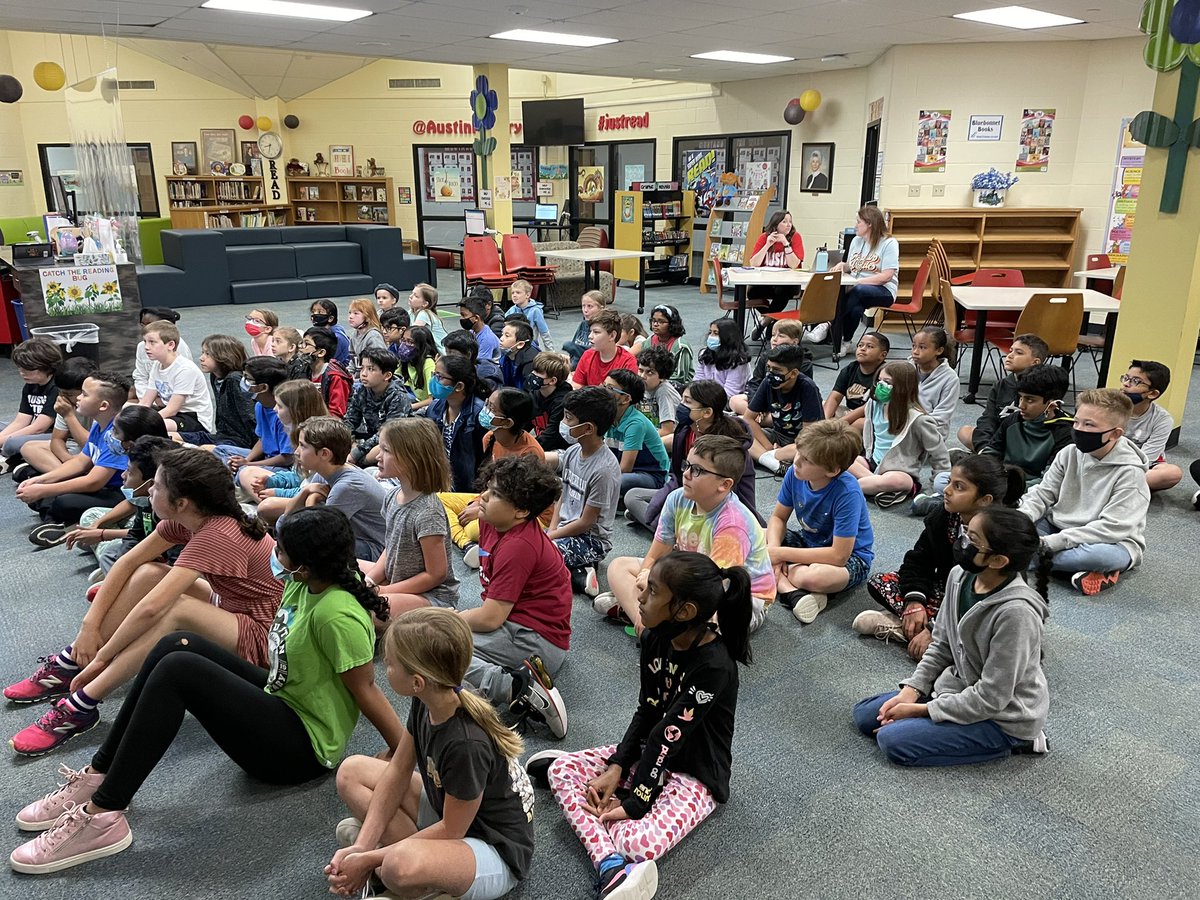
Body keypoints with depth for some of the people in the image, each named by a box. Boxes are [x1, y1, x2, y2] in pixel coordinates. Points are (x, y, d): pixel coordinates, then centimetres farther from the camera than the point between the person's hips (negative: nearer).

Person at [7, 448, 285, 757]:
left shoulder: (218, 537, -29)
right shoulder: (189, 519, -4)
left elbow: (150, 608, -33)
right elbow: (127, 563, -1)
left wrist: (101, 657, -22)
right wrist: (90, 624, -7)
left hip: (263, 636, -9)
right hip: (232, 608, 9)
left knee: (175, 608, -32)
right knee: (148, 574, -4)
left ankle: (80, 707, -21)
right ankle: (67, 666, 3)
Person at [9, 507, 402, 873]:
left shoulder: (337, 615, -28)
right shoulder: (306, 583, -3)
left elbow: (366, 691, -23)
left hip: (301, 747, -9)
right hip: (278, 697, 9)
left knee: (177, 670, -23)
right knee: (177, 645, -3)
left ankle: (102, 817, -15)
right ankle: (99, 776, 3)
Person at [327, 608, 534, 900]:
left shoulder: (466, 744, -35)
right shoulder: (426, 702, -12)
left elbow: (451, 830, -23)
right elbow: (398, 771, -1)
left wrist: (371, 858, -16)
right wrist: (362, 846, -10)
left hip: (495, 852, -8)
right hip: (448, 811, 8)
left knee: (401, 866, -40)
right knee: (352, 771, 4)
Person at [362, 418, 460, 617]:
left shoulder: (427, 513, -25)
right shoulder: (393, 497, 1)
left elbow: (436, 574, -21)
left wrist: (383, 591, -17)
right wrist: (369, 581, -5)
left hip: (434, 597, -9)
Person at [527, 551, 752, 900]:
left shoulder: (714, 666, -29)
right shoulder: (655, 638, -7)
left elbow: (670, 736, -27)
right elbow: (646, 713, 0)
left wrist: (634, 803, -23)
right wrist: (615, 766, -10)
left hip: (694, 774, -7)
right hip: (651, 752, 7)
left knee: (640, 842, -30)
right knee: (561, 770, -8)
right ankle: (611, 866, -24)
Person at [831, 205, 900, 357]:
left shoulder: (889, 243, -6)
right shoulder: (856, 241, 16)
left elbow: (887, 276, -14)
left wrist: (859, 281, -21)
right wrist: (842, 265, 1)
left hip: (884, 291, -4)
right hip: (855, 289, 4)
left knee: (858, 291, -38)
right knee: (856, 308, -34)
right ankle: (846, 342, -30)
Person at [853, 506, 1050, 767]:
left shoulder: (1016, 612, -32)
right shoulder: (960, 575, -9)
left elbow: (991, 697, -26)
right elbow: (941, 646, 4)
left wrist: (920, 710, -20)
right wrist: (910, 692, -7)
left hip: (1003, 714, -8)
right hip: (962, 688, 8)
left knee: (893, 740, -18)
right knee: (865, 714, 7)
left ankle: (1010, 742, -2)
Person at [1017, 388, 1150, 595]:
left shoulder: (1130, 473, -18)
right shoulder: (1069, 454, -3)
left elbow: (1112, 528, -24)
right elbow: (1042, 495, 1)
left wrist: (1049, 542, -30)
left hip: (1112, 542, -5)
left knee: (1103, 555, -41)